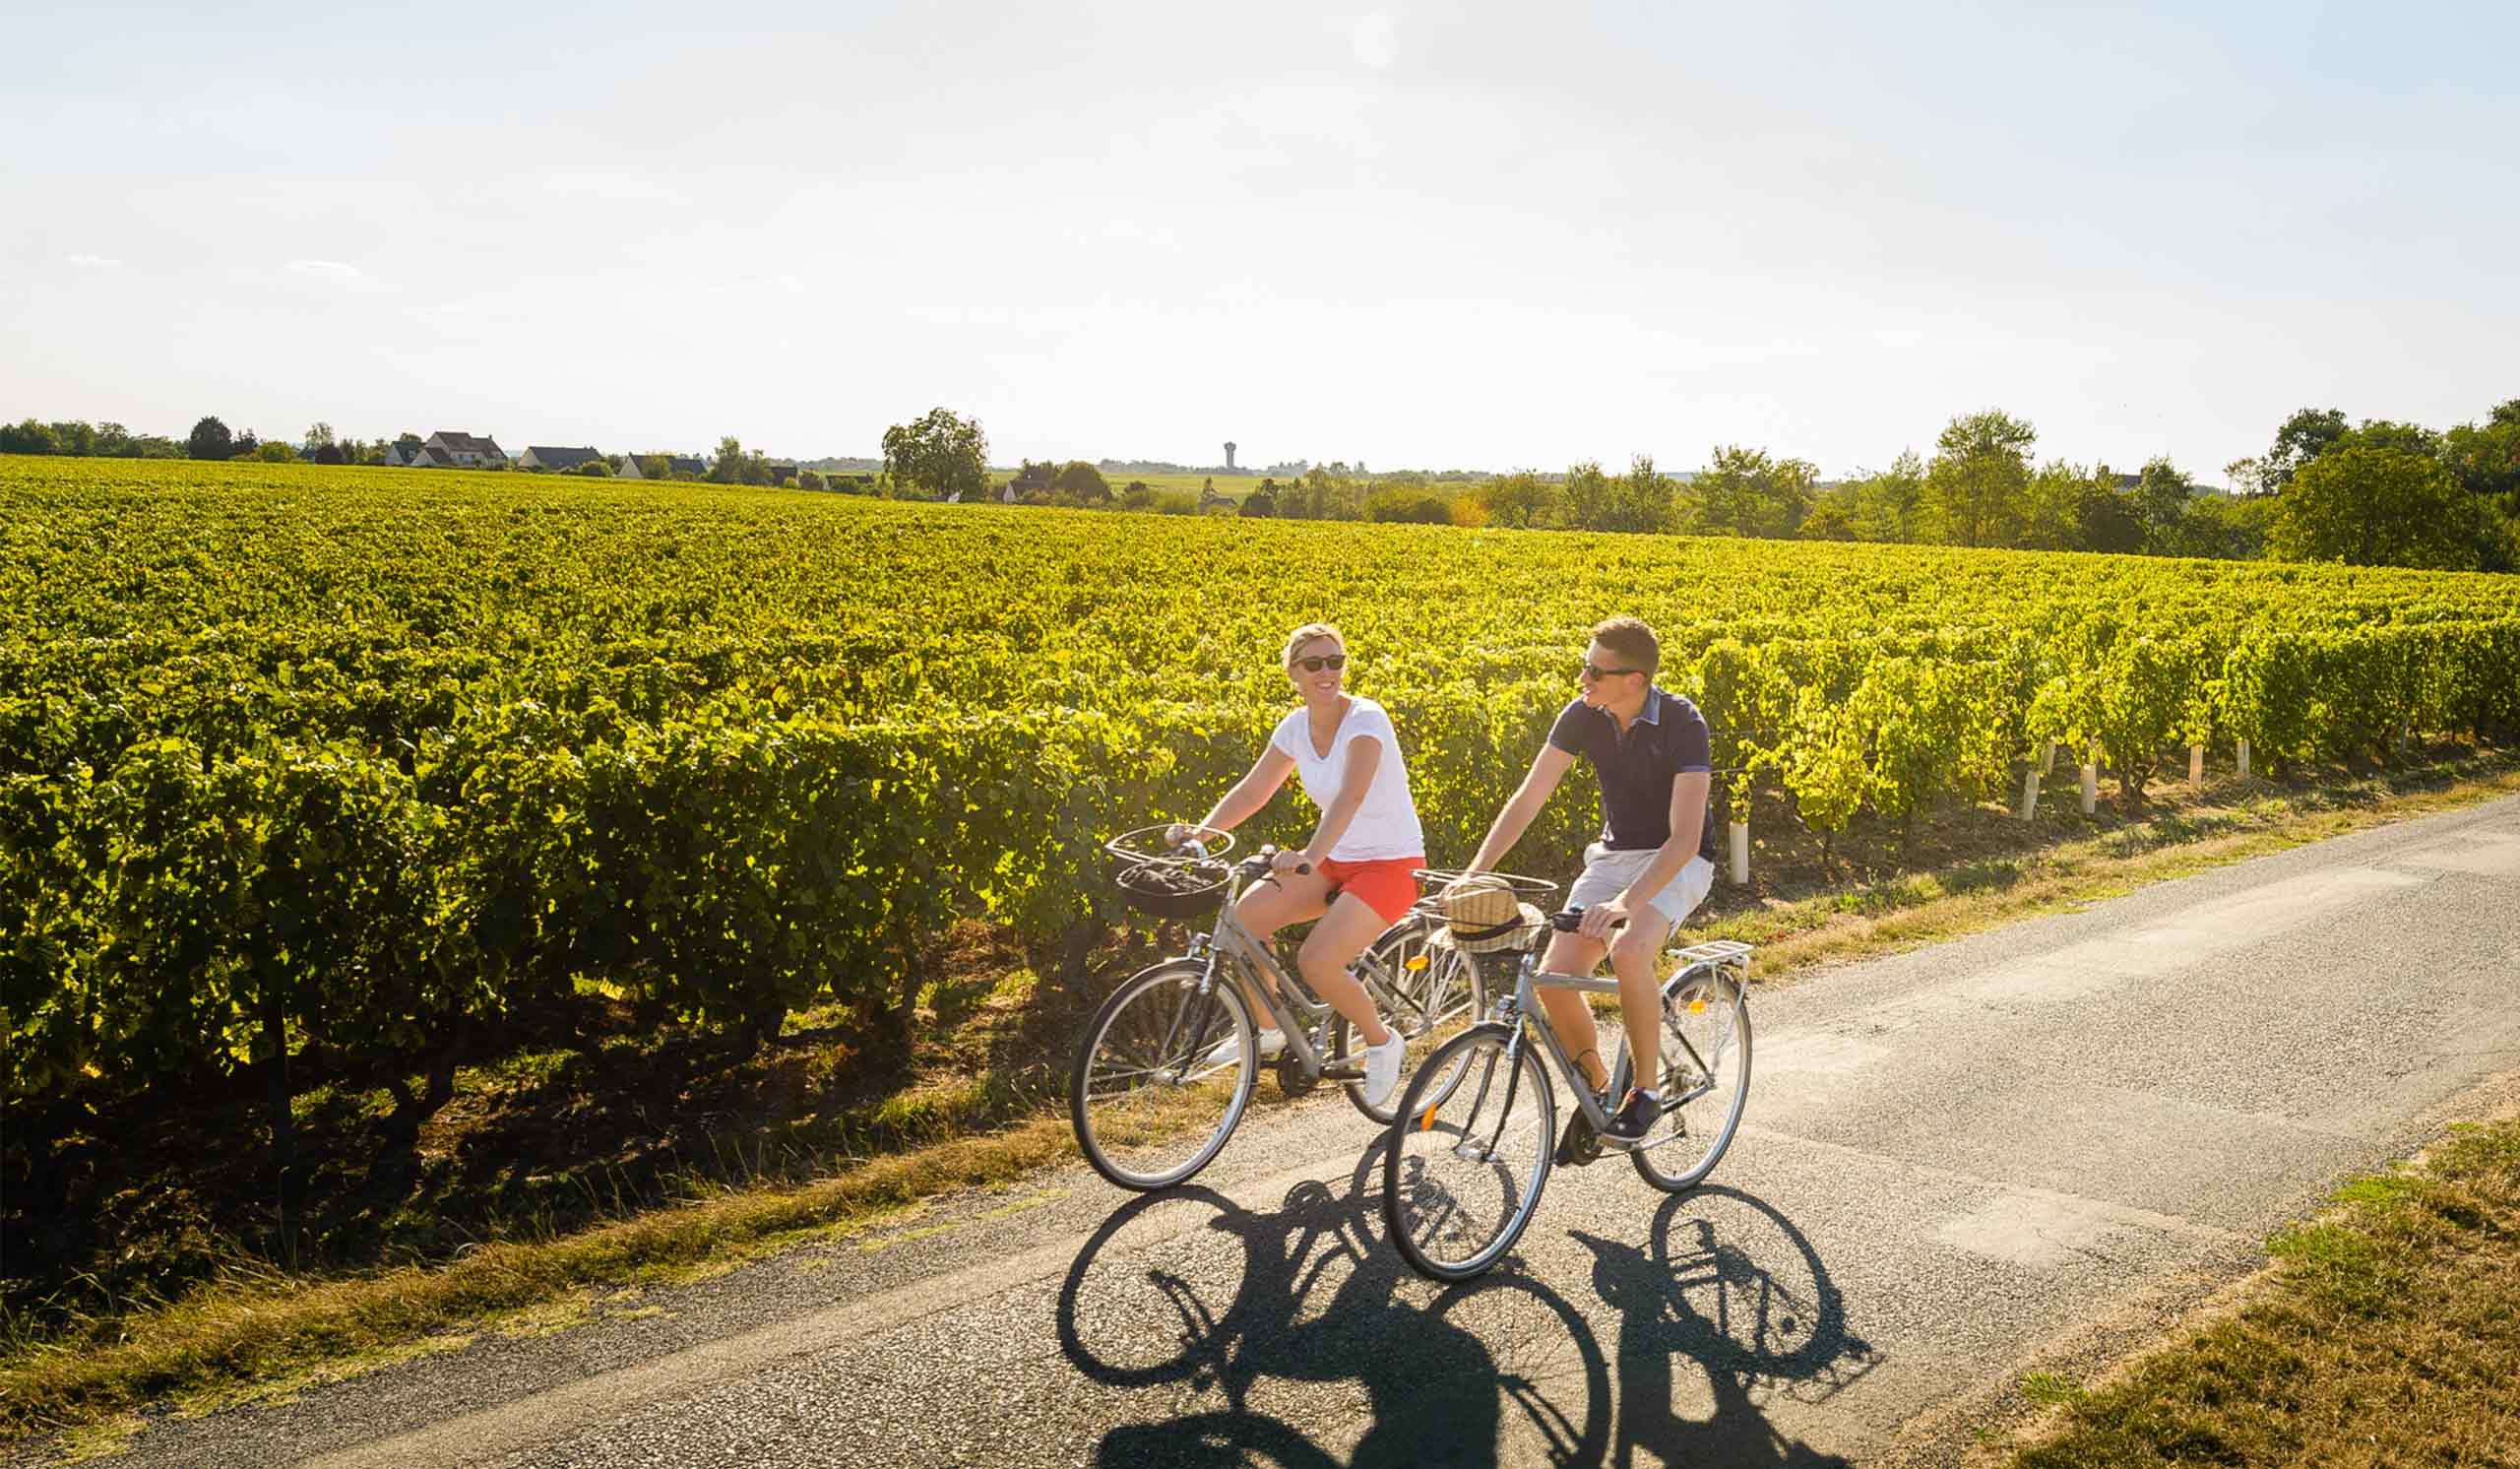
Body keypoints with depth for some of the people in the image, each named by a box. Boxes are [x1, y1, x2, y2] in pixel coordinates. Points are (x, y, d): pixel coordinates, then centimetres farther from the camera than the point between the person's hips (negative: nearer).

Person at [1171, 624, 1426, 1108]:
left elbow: (1351, 796, -35)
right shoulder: (1296, 727, 0)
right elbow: (1252, 791, 3)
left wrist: (1309, 855, -50)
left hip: (1392, 864, -7)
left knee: (1316, 961, -25)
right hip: (1336, 860, 7)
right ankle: (1267, 1029, 9)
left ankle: (1382, 1041, 4)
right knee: (1242, 917, -13)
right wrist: (1201, 831, -13)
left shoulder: (1365, 719, -21)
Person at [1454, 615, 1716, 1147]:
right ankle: (1596, 1088, 10)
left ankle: (1646, 1091, -12)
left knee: (1628, 951, -35)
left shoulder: (1682, 723, -23)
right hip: (1613, 854, 5)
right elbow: (1527, 799, -7)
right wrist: (1473, 873, -17)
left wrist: (1628, 901, -44)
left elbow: (1685, 836, -31)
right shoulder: (1582, 715, -9)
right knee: (1554, 976, -16)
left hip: (1677, 862, -5)